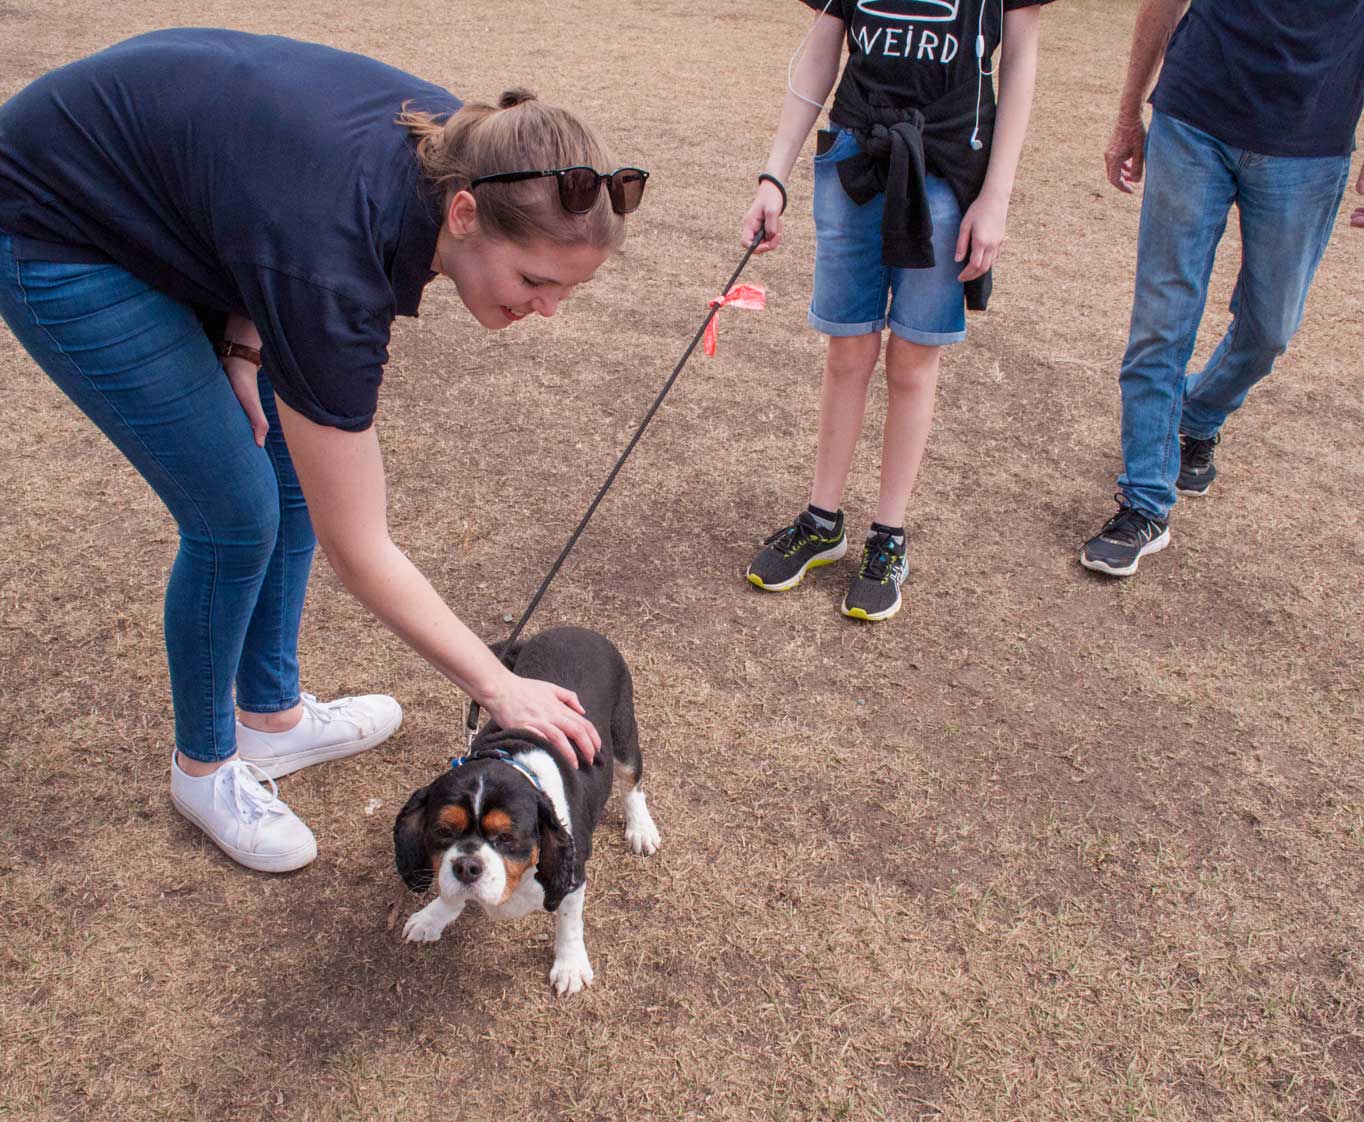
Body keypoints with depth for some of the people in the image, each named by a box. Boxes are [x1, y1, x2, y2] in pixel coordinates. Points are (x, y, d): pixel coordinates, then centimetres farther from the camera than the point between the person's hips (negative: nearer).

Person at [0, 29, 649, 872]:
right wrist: (500, 688, -22)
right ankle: (203, 763, 19)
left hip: (171, 193, 8)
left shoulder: (459, 145, -17)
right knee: (237, 515, -7)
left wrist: (242, 343, -9)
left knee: (298, 468, 7)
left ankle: (273, 715, 27)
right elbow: (360, 553, -29)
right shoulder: (334, 264, -38)